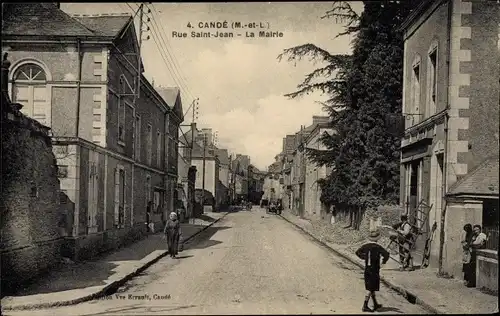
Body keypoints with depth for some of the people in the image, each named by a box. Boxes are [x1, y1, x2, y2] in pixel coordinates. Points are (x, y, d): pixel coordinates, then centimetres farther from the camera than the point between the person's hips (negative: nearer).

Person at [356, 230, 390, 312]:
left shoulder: (365, 246, 0)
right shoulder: (378, 247, -16)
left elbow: (357, 252, 6)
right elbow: (386, 254, -25)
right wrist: (384, 261, -7)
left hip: (367, 270, 6)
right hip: (374, 270, -6)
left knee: (371, 288, 18)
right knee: (370, 289, -1)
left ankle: (375, 304, 32)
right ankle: (365, 306, -3)